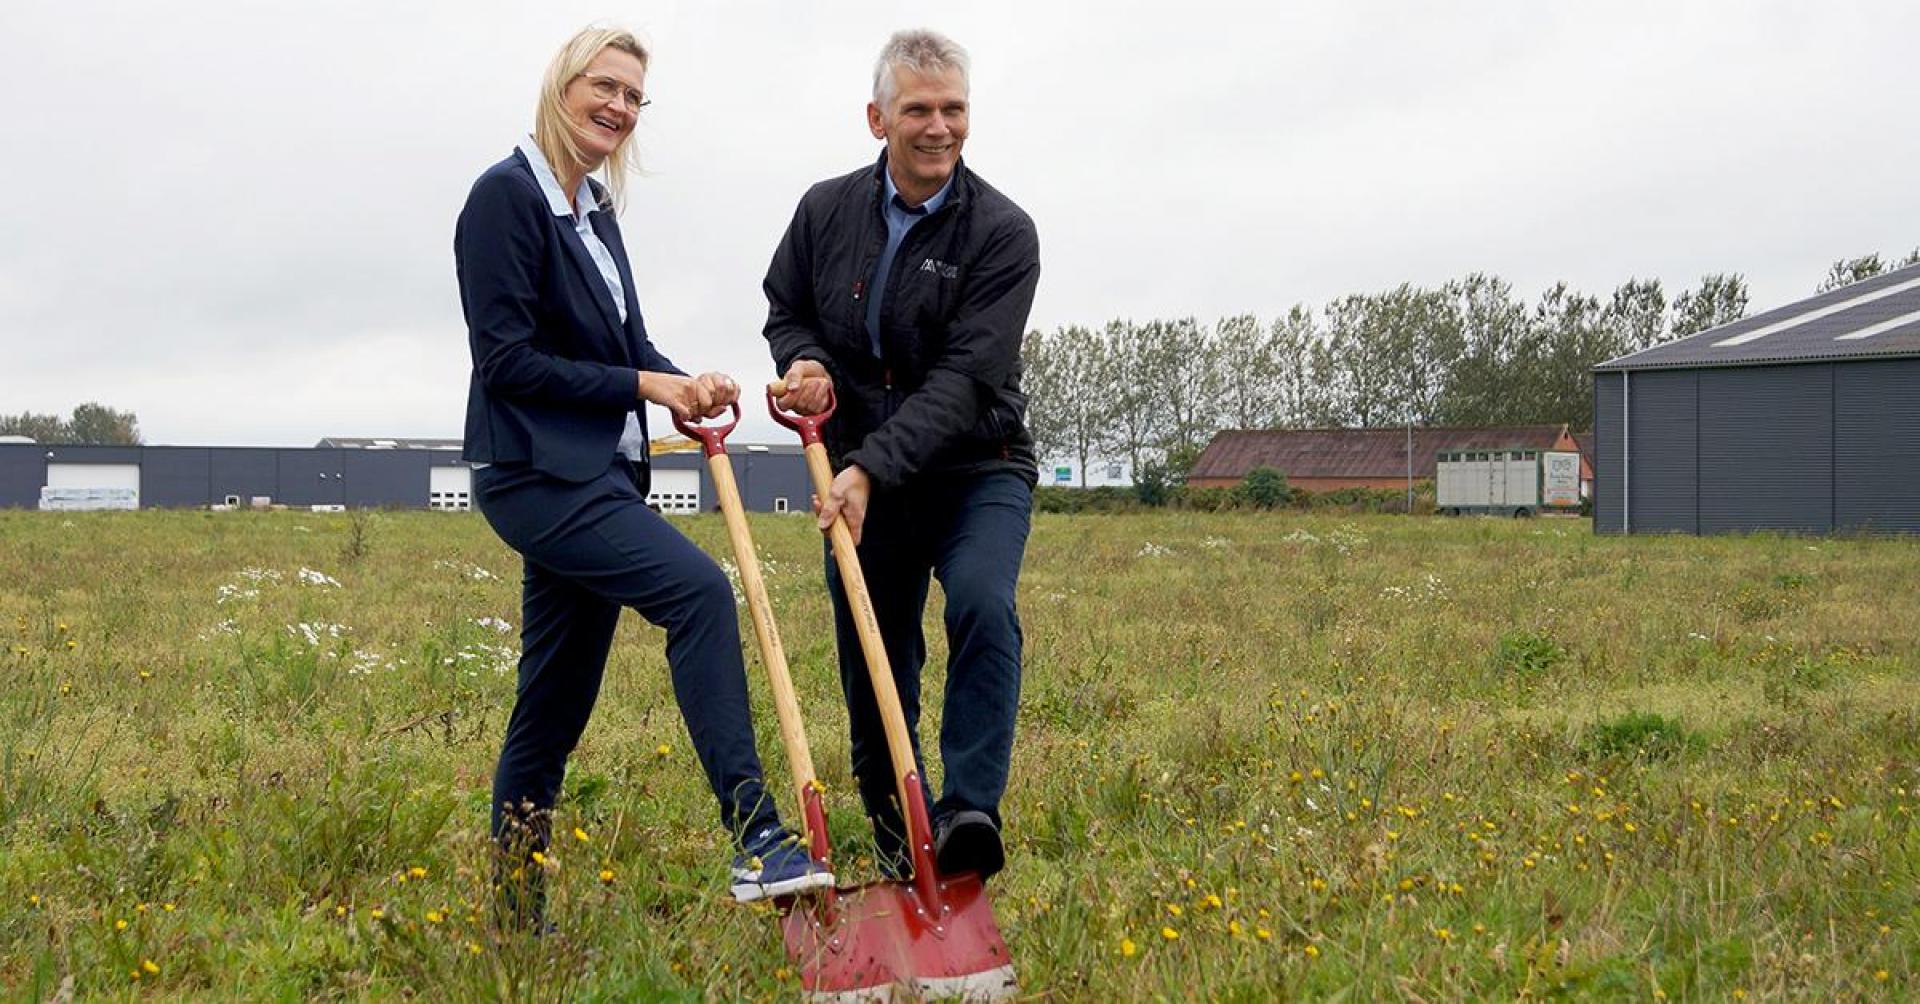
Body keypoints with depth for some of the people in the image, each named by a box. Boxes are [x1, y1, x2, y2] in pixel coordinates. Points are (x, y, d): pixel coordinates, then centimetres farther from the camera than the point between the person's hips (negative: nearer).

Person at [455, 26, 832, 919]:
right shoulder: (507, 194, -10)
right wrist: (644, 386, -13)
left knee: (555, 706, 10)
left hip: (596, 475, 9)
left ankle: (512, 913, 19)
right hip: (537, 472, -9)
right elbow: (506, 360, -15)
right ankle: (756, 843, -26)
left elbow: (627, 344, 18)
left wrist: (686, 385, -4)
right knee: (699, 589, -25)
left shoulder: (594, 210, 15)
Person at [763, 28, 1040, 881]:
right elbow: (786, 311, 14)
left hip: (975, 471, -3)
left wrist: (872, 467, -30)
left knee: (983, 606, -30)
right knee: (874, 674, 7)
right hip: (861, 477, 4)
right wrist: (804, 358, -10)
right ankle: (899, 847, 23)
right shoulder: (826, 211, -2)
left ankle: (969, 812, -29)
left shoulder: (1002, 233, -14)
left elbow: (964, 380, -21)